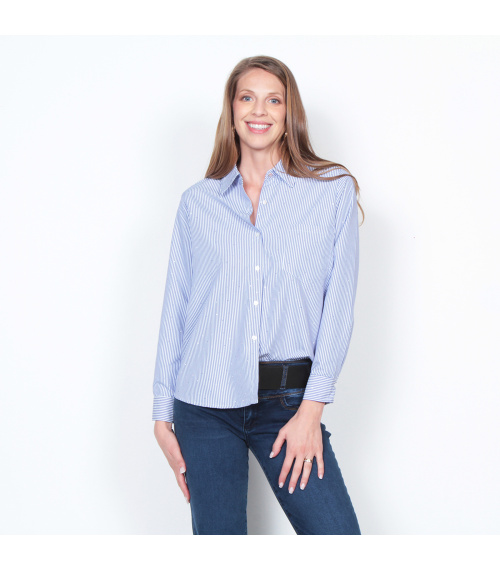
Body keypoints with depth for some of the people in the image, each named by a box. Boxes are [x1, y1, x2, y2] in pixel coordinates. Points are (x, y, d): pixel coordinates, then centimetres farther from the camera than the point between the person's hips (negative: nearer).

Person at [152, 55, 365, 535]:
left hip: (287, 399, -1)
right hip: (205, 403, 1)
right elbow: (174, 310, 9)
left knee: (337, 536, -7)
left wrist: (311, 407, -8)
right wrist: (163, 416, 7)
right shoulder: (197, 202, 9)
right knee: (217, 533, 8)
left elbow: (339, 305, 0)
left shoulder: (333, 192, 4)